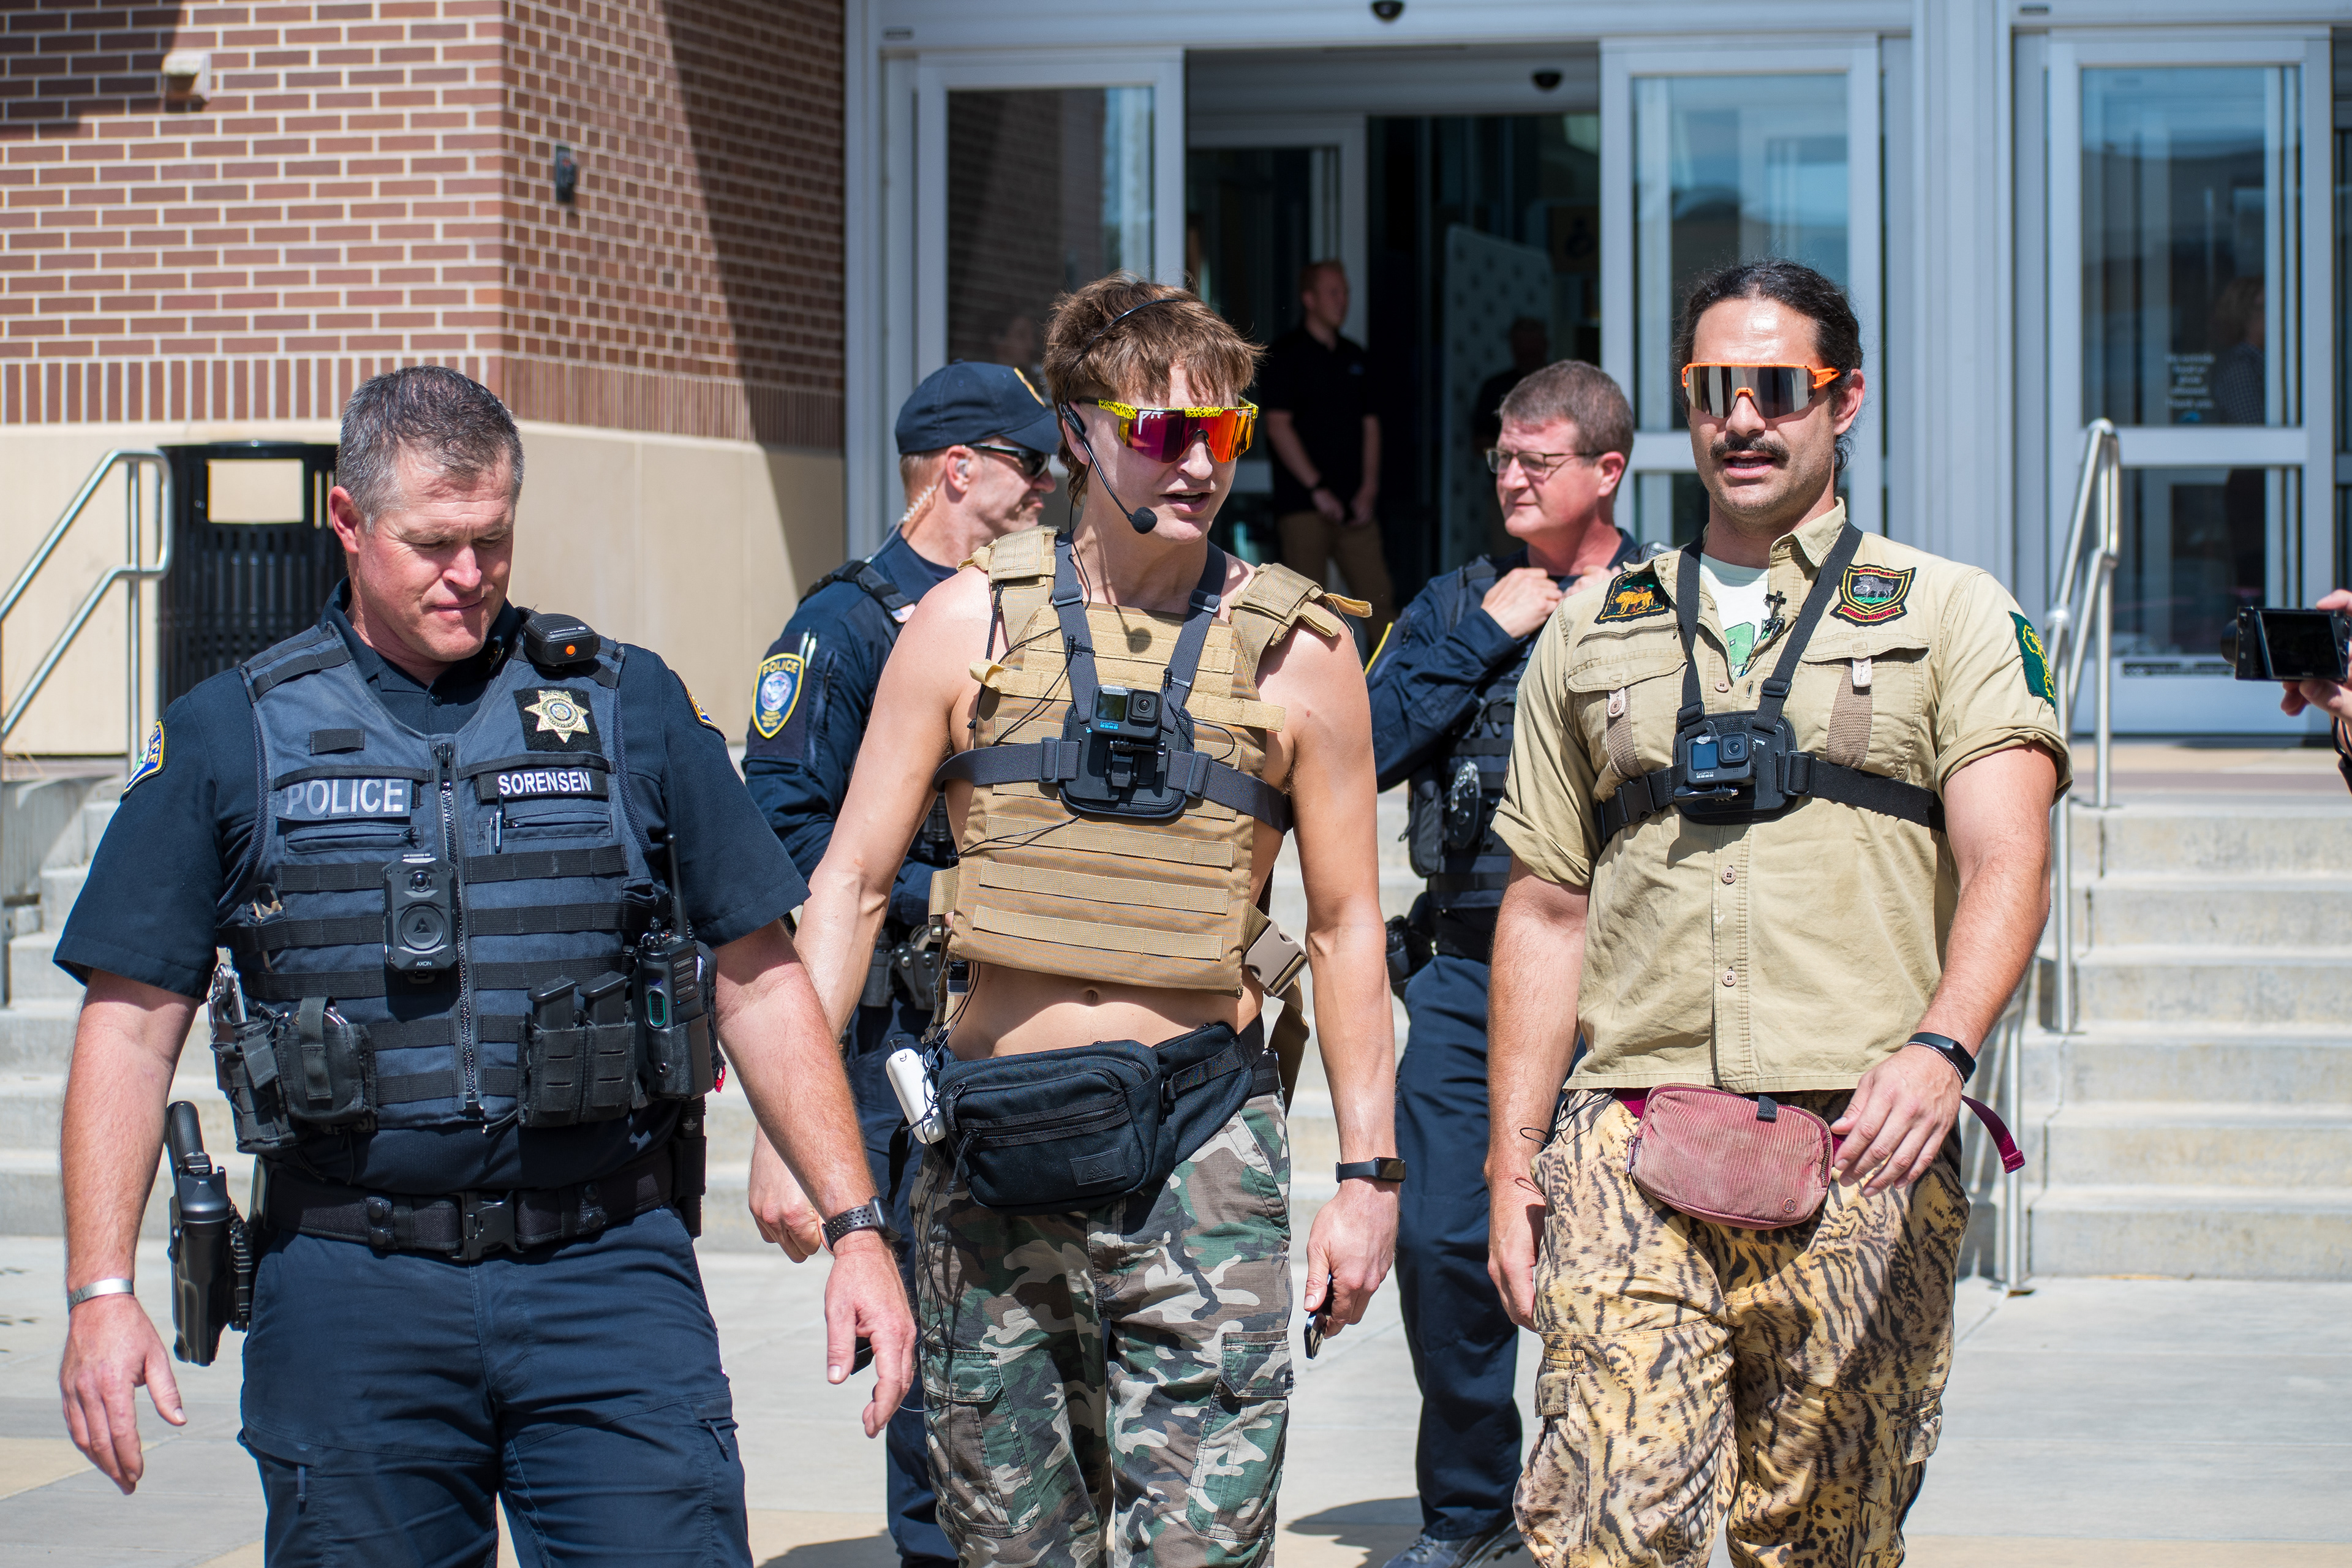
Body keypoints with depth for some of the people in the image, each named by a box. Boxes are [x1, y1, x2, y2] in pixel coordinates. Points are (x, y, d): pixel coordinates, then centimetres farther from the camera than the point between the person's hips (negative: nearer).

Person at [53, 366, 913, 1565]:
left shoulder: (628, 706, 8)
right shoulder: (230, 736, 6)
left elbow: (758, 981, 10)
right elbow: (131, 1026, 6)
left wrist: (854, 1228, 2)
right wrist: (100, 1292, -4)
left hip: (610, 1277, 0)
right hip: (352, 1296, 0)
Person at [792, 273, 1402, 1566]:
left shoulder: (1296, 654, 3)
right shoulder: (969, 624, 4)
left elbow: (1346, 925, 9)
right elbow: (849, 883, 6)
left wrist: (1369, 1172, 5)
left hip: (1194, 1152, -1)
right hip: (991, 1159, 2)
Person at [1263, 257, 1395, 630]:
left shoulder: (1354, 355, 18)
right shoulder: (1286, 354, 0)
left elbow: (1370, 425, 16)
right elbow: (1278, 425, -7)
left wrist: (1368, 488, 3)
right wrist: (1316, 488, -12)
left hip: (1356, 507, 5)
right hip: (1303, 504, -5)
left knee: (1379, 599, 0)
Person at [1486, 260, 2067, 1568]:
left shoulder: (1952, 615, 9)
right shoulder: (1594, 635, 18)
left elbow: (2007, 867, -5)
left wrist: (1941, 1046, -24)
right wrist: (1512, 1162, 11)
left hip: (1864, 1159, -1)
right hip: (1635, 1152, 1)